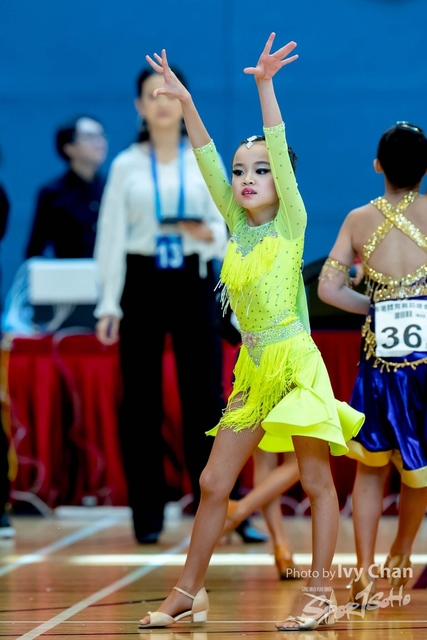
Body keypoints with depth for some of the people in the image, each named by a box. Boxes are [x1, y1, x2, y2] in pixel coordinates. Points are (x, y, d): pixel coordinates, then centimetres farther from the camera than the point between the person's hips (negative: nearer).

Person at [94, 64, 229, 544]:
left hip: (193, 282, 0)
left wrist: (209, 233, -18)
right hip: (141, 282, 0)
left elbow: (223, 230, 6)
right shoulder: (126, 166, 4)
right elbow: (111, 235, 2)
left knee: (205, 397, -4)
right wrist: (108, 305, -3)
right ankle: (147, 514, 10)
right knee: (141, 400, 2)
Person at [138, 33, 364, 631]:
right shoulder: (238, 225, 11)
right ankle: (188, 593, 12)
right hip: (253, 369, 6)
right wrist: (185, 102, -1)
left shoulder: (290, 223, -3)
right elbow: (207, 162, 7)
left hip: (294, 362, -6)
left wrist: (265, 86, -23)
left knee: (317, 482, -1)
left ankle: (321, 595, 4)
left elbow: (280, 152, -14)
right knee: (213, 482, 5)